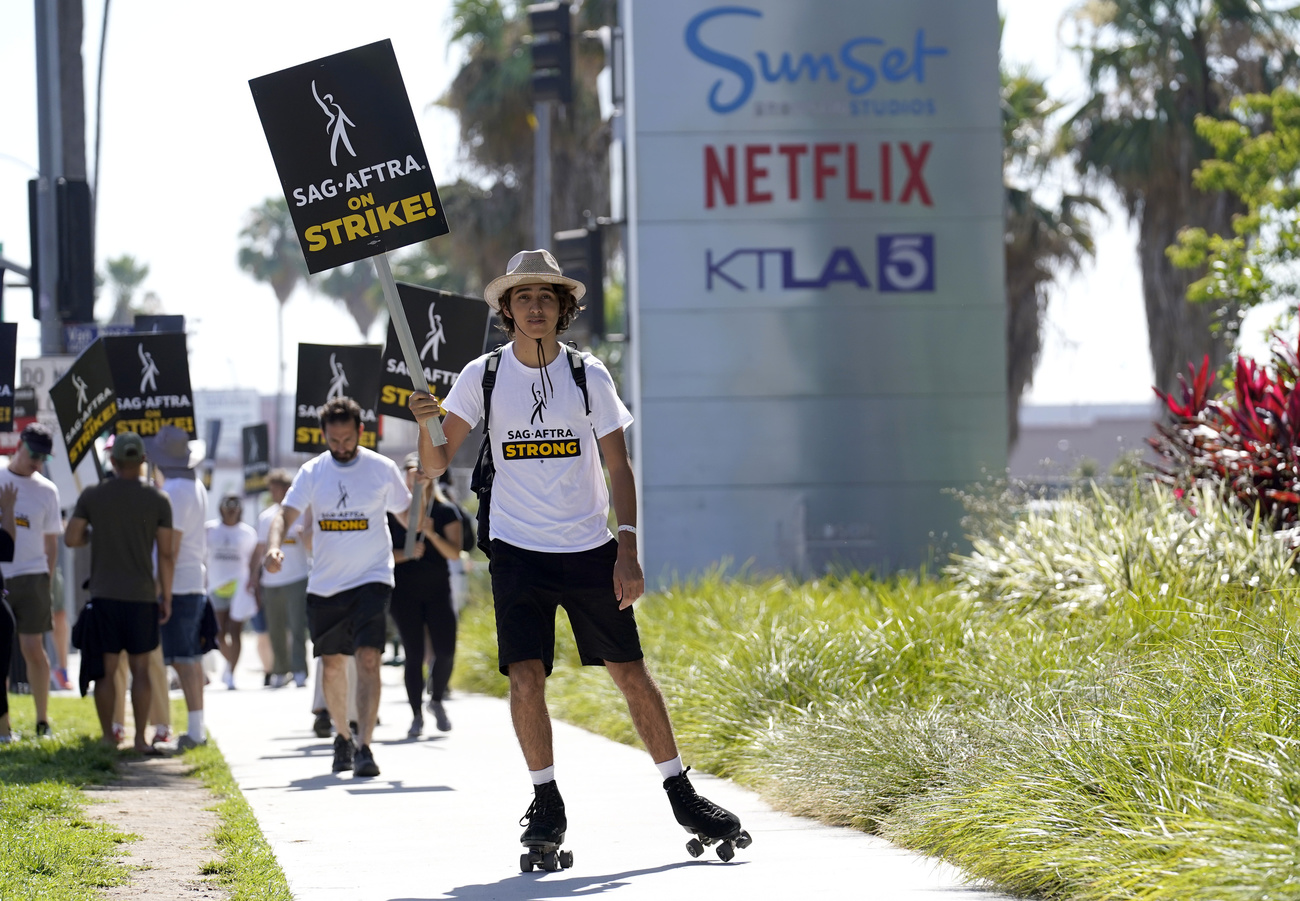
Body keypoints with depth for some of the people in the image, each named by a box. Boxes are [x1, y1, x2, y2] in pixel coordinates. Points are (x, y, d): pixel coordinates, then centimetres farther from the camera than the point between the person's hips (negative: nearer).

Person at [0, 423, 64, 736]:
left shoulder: (46, 490, 5)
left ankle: (43, 722, 5)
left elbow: (51, 544, 9)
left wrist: (46, 584, 1)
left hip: (30, 578, -1)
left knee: (33, 649, -3)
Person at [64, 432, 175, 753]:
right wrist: (166, 597, 6)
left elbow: (71, 538, 0)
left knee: (106, 668, 5)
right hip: (142, 595, 0)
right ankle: (140, 738, 2)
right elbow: (166, 553, -1)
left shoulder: (92, 496, 0)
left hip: (103, 595, 1)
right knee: (140, 669, 4)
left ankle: (108, 738, 6)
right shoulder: (157, 500, -2)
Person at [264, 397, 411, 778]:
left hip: (372, 579, -3)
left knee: (368, 659, -17)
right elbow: (286, 514, -5)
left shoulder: (382, 469, -1)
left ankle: (364, 747, -20)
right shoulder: (312, 472, 2)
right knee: (332, 665, 13)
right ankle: (342, 735, 34)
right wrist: (274, 546, -26)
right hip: (324, 585, 3)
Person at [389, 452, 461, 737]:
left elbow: (455, 552, -5)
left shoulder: (445, 511, 3)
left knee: (446, 652, -6)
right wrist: (407, 554, -16)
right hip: (405, 592, -1)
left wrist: (432, 534, -19)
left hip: (438, 590, 1)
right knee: (414, 654, -4)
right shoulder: (394, 511, 1)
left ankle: (437, 701, 21)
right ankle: (416, 715, 6)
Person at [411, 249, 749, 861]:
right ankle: (546, 804, 3)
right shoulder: (483, 376, -1)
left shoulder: (589, 375, 0)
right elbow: (438, 464, -2)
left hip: (589, 551, 0)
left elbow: (619, 468, 3)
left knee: (631, 672, 0)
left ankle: (682, 796, 12)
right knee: (524, 677, -12)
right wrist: (427, 425, -24)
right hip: (518, 552, 0)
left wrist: (628, 550, -7)